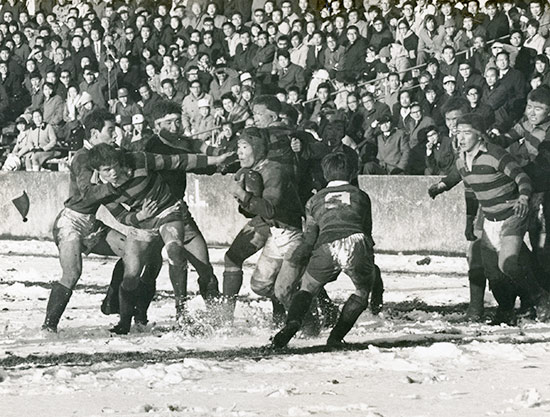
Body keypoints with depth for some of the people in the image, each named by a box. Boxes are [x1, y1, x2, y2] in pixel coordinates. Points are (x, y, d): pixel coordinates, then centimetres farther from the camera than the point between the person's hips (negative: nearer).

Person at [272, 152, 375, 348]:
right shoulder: (361, 196, 26)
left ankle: (292, 323, -9)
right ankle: (336, 336, 10)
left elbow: (309, 239, 27)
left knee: (308, 287, 20)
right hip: (356, 243, 0)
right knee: (363, 290, 24)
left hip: (327, 247, 1)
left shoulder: (315, 200, 27)